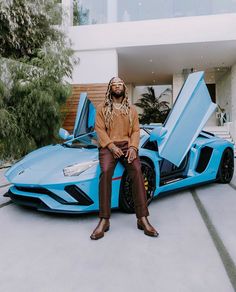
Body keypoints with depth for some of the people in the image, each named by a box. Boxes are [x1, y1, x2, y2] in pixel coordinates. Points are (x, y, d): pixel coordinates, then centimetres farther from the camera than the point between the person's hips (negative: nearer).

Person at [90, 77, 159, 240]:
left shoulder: (132, 109, 19)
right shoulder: (102, 108, 13)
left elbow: (136, 130, 10)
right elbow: (100, 129, 2)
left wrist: (133, 147, -10)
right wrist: (111, 146, -14)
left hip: (127, 145, 2)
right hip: (108, 146, -1)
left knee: (137, 171, -27)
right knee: (105, 172, -31)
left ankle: (142, 219, -25)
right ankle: (104, 220, -28)